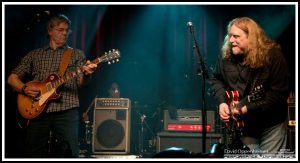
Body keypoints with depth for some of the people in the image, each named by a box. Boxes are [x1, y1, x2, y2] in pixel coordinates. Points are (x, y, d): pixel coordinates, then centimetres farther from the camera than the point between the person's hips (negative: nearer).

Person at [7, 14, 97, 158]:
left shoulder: (76, 54, 14)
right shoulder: (34, 55, 17)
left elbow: (81, 82, 1)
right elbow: (12, 78, 15)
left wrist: (86, 74, -22)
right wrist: (24, 89, -6)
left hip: (66, 110, -1)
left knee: (70, 151, -13)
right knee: (33, 153, 0)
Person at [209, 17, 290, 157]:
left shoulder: (273, 56, -20)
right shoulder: (226, 54, -5)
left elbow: (279, 94, -23)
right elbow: (216, 79, 8)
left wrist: (248, 108, -27)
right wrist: (222, 102, -10)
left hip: (271, 123, -4)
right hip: (243, 123, 4)